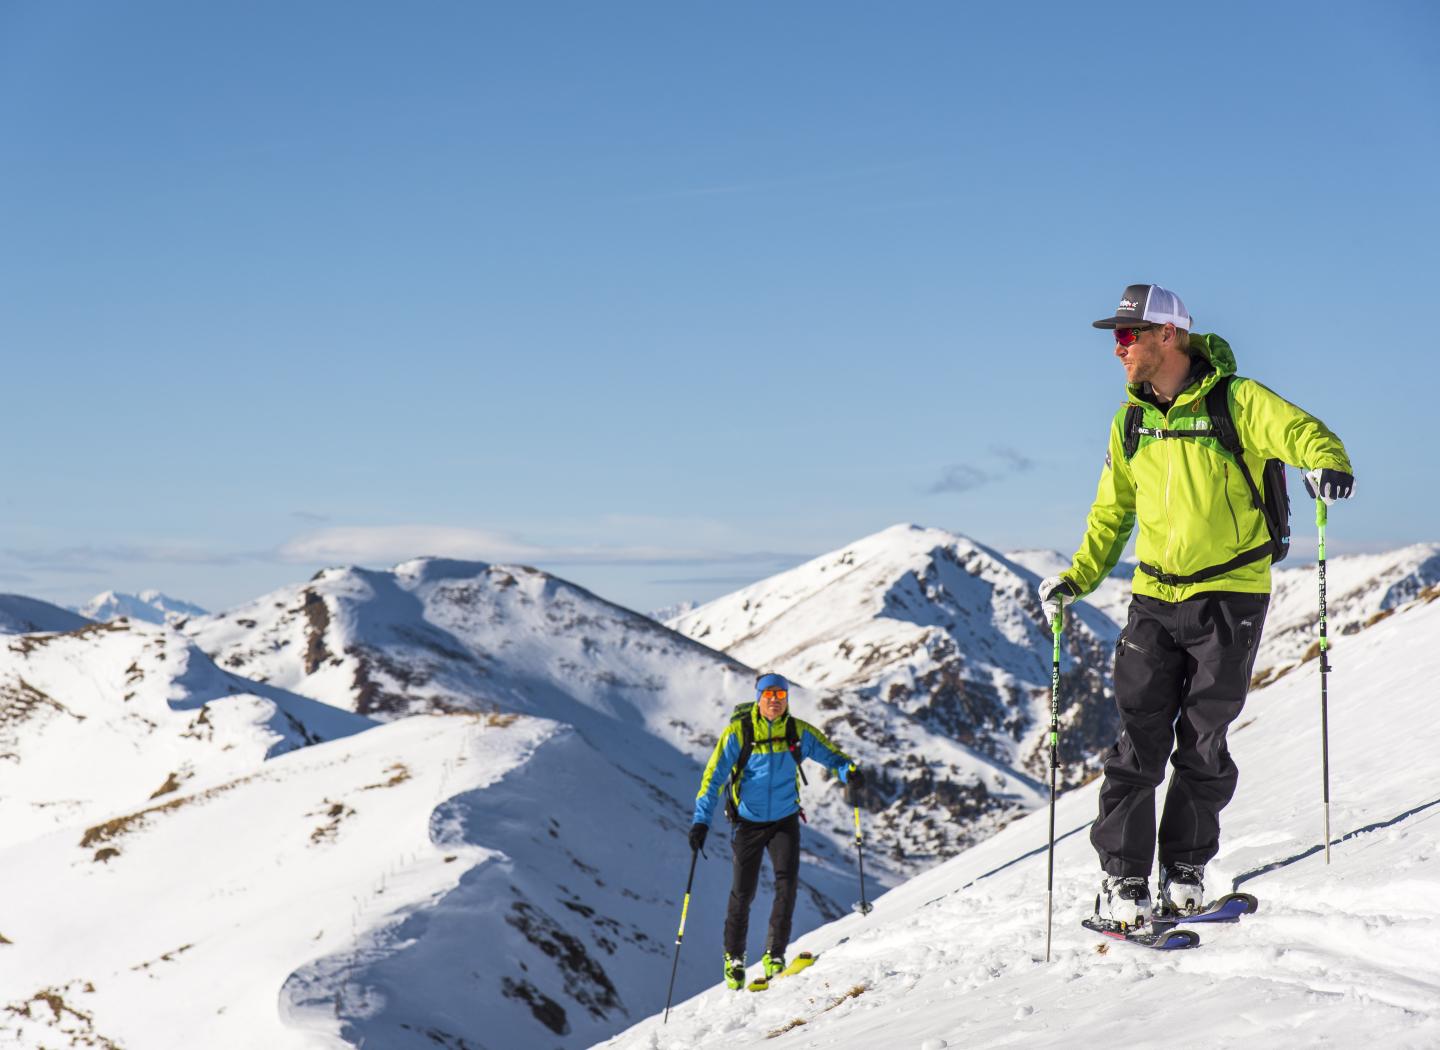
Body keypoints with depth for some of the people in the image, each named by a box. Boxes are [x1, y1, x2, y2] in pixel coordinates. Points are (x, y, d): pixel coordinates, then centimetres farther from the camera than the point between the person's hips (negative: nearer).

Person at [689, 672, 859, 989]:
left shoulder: (799, 732, -7)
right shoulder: (738, 732, -14)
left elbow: (831, 754, -1)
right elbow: (714, 776, -14)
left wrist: (849, 771, -26)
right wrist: (701, 820, -22)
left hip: (785, 820, 1)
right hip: (748, 822, -1)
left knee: (787, 881, -15)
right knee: (743, 892, 2)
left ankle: (774, 956, -4)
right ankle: (734, 957, 24)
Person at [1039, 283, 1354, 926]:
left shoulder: (1235, 401, -7)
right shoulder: (1130, 423, 9)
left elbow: (1302, 432, -18)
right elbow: (1112, 514, 17)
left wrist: (1327, 461, -41)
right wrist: (1078, 578, 6)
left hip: (1231, 592, -4)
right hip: (1155, 599, 4)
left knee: (1202, 742, 2)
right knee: (1140, 738, -3)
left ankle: (1185, 868, 18)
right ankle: (1124, 876, 4)